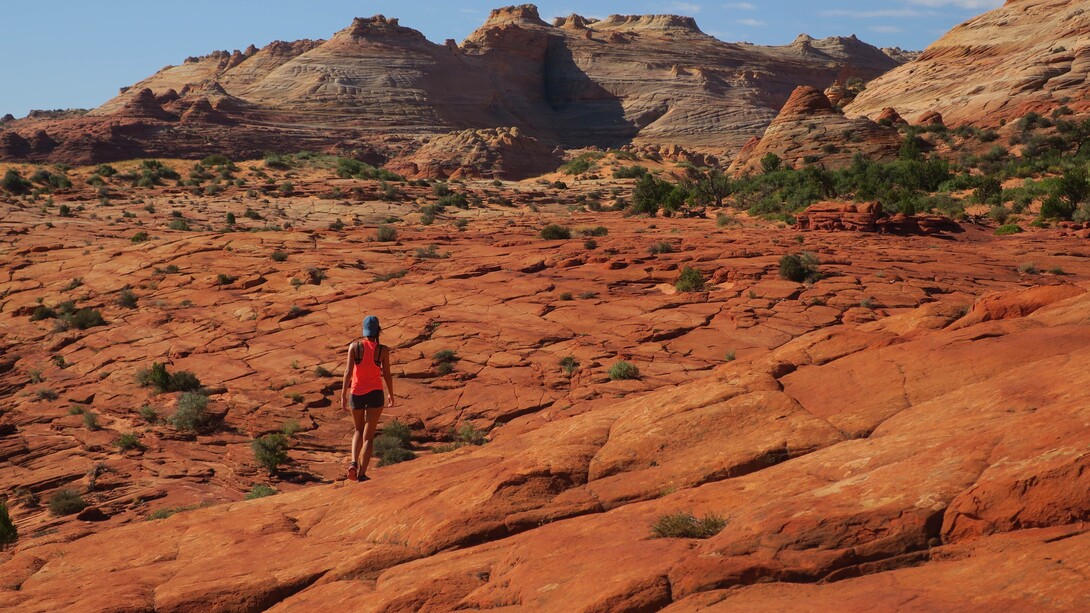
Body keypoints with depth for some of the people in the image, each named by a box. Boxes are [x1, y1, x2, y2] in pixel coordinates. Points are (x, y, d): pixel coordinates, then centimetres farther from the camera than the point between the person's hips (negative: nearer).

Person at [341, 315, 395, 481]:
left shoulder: (354, 346, -5)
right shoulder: (383, 350, -5)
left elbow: (348, 371, -11)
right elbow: (387, 375, -1)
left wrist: (343, 395, -8)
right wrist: (391, 396, 14)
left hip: (356, 394, 1)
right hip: (375, 393, -1)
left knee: (359, 431, 22)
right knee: (368, 436, 5)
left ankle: (354, 462, 0)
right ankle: (362, 473, -2)